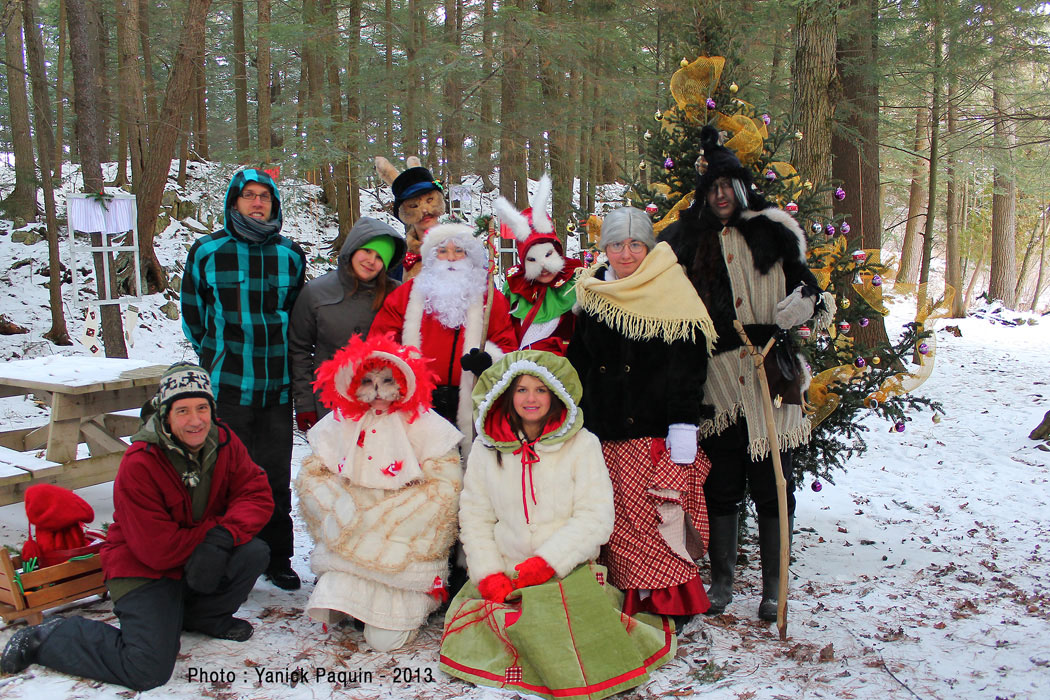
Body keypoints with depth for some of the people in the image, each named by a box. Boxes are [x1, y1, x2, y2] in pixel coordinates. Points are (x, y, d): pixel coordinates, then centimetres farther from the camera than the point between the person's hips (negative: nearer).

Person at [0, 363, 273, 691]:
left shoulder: (222, 441, -8)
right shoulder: (138, 465, -24)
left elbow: (258, 496, -11)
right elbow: (157, 550, -24)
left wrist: (224, 535, -29)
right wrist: (215, 528, -20)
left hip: (197, 564, 5)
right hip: (143, 569, -5)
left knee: (254, 551, -21)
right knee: (148, 671, -18)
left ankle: (201, 615, 8)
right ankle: (47, 637, 6)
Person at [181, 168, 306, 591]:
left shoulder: (291, 256, 7)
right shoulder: (207, 252, 0)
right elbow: (193, 313, 10)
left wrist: (275, 356, 12)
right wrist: (220, 353, 10)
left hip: (277, 386, 2)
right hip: (226, 385, -2)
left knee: (276, 476, 8)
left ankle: (278, 559, 21)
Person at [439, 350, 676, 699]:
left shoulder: (582, 444, -1)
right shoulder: (487, 448, 7)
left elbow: (596, 518, -7)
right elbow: (474, 516, 6)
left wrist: (546, 563, -17)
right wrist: (488, 574, -8)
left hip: (569, 575, -2)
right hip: (505, 576, 2)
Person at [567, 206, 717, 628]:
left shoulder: (672, 292, -2)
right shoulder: (592, 295, 13)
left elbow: (687, 367, -7)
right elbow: (579, 363, 19)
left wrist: (683, 424, -14)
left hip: (656, 431, -4)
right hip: (605, 432, 5)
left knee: (661, 515, -7)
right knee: (615, 519, 5)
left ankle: (672, 603, 9)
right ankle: (628, 603, 19)